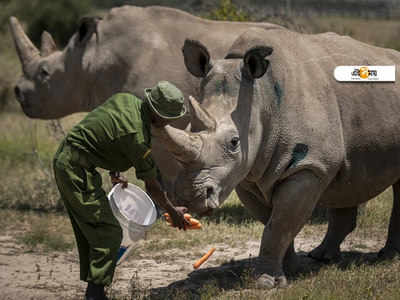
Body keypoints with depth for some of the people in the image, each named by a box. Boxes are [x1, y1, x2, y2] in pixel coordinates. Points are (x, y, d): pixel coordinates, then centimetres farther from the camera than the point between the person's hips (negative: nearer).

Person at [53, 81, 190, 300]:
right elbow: (151, 187, -10)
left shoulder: (126, 100, 3)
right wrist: (173, 213, 4)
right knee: (108, 233, -7)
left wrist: (113, 171, 21)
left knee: (88, 231, 16)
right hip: (78, 170, -10)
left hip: (63, 160, 10)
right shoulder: (137, 136, -20)